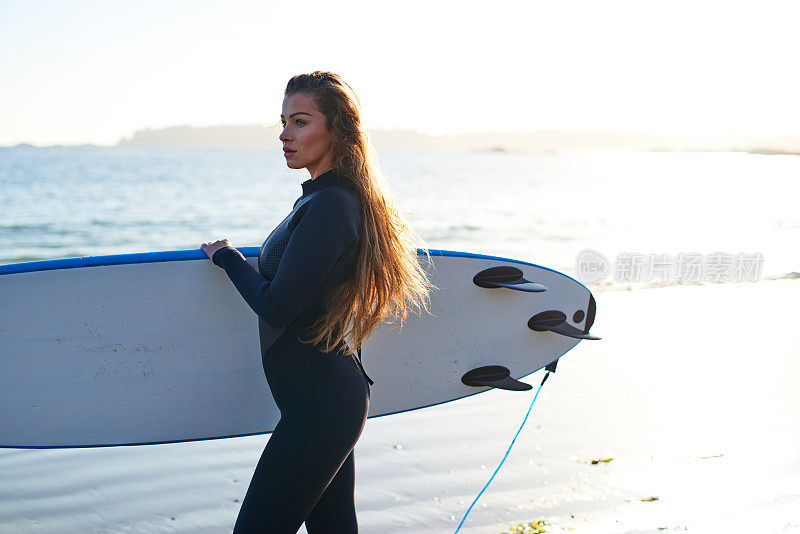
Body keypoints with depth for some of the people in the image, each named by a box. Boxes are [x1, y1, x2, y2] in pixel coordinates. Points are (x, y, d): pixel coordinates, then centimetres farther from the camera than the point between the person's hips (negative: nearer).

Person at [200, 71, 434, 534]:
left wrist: (227, 257, -5)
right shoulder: (335, 197, 11)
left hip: (318, 405, -10)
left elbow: (277, 307, -22)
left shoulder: (329, 205, -20)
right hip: (338, 395, 10)